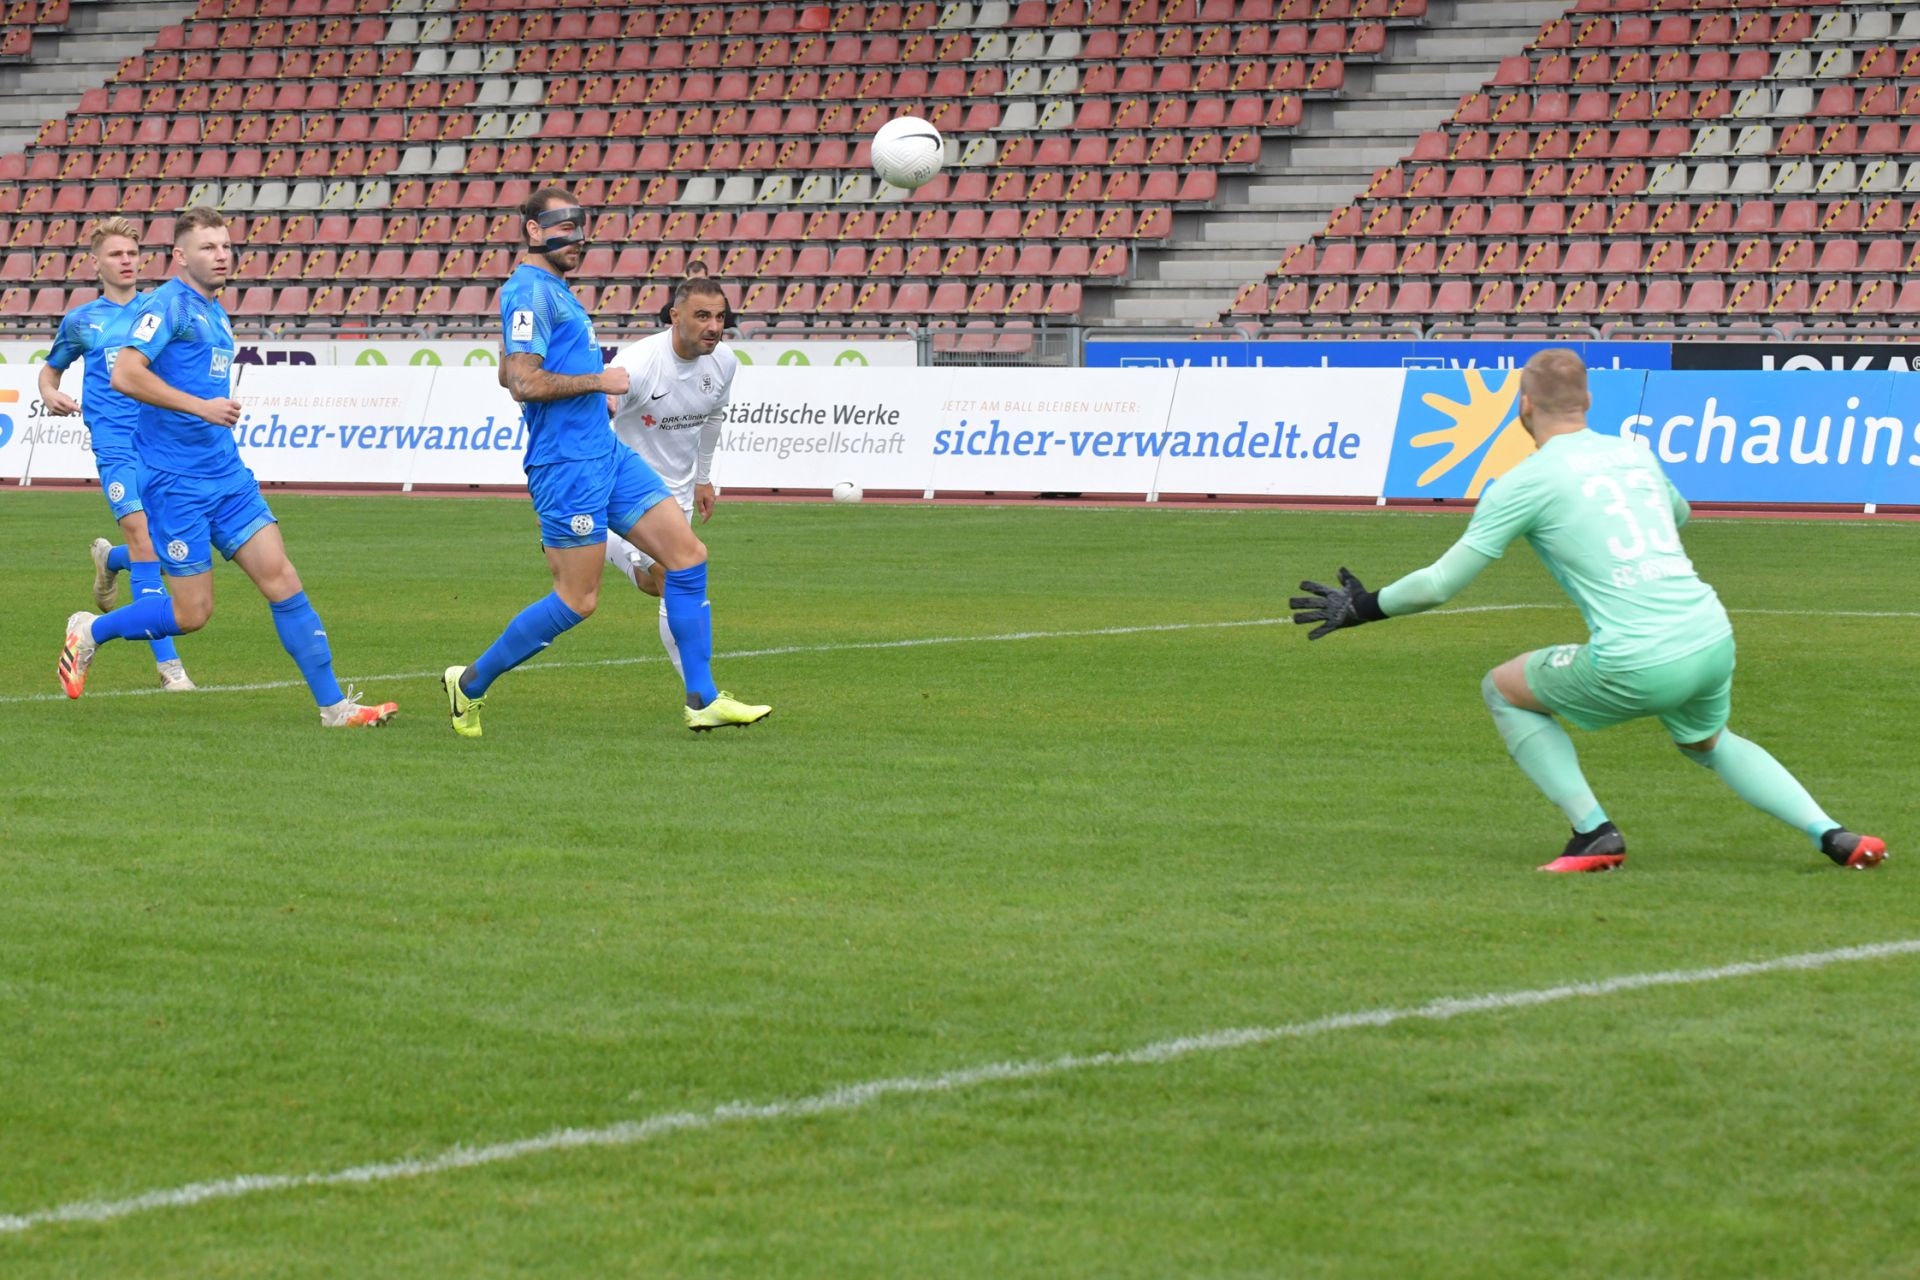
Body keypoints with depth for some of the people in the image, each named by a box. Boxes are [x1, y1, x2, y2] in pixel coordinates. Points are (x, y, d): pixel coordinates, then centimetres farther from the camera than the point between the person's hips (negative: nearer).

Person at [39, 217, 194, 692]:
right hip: (116, 446, -3)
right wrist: (50, 394, 1)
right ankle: (167, 662, -16)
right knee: (145, 541, -17)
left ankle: (110, 560, 40)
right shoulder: (80, 321, 9)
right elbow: (51, 368, 24)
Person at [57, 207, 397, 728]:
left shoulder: (215, 314, 16)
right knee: (193, 612, -4)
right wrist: (201, 407, -25)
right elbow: (124, 374, -23)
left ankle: (333, 705, -2)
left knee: (280, 577, -3)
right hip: (175, 480, -8)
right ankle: (89, 631, 20)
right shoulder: (170, 304, -11)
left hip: (226, 474, 8)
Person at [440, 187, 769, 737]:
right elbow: (524, 382, -23)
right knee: (578, 601, -6)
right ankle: (471, 684, 11)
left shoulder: (551, 290, 18)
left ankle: (704, 701, 4)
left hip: (606, 453, 10)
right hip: (566, 463, -10)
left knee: (687, 554, 2)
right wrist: (599, 381, -14)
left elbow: (509, 374, 28)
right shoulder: (529, 292, -13)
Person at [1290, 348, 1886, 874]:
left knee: (1502, 690, 16)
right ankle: (1831, 834, 17)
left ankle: (1594, 833, 6)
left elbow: (1440, 583, 3)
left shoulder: (1524, 483, 0)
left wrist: (1363, 607, 19)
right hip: (1713, 640, 6)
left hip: (1637, 664, -6)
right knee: (1709, 743, 35)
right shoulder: (1634, 454, 17)